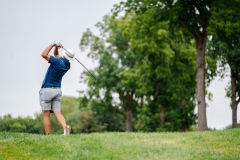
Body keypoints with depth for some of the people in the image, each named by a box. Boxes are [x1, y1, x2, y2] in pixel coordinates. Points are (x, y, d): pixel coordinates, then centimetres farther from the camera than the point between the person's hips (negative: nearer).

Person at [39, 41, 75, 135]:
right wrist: (56, 47, 1)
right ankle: (65, 127, -25)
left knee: (46, 114, 0)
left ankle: (48, 135, -2)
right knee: (58, 113, 0)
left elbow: (44, 54, -21)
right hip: (57, 90, 7)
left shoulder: (58, 62, -18)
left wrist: (53, 45, -12)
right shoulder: (67, 65, 7)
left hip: (47, 90, -7)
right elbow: (56, 54, 21)